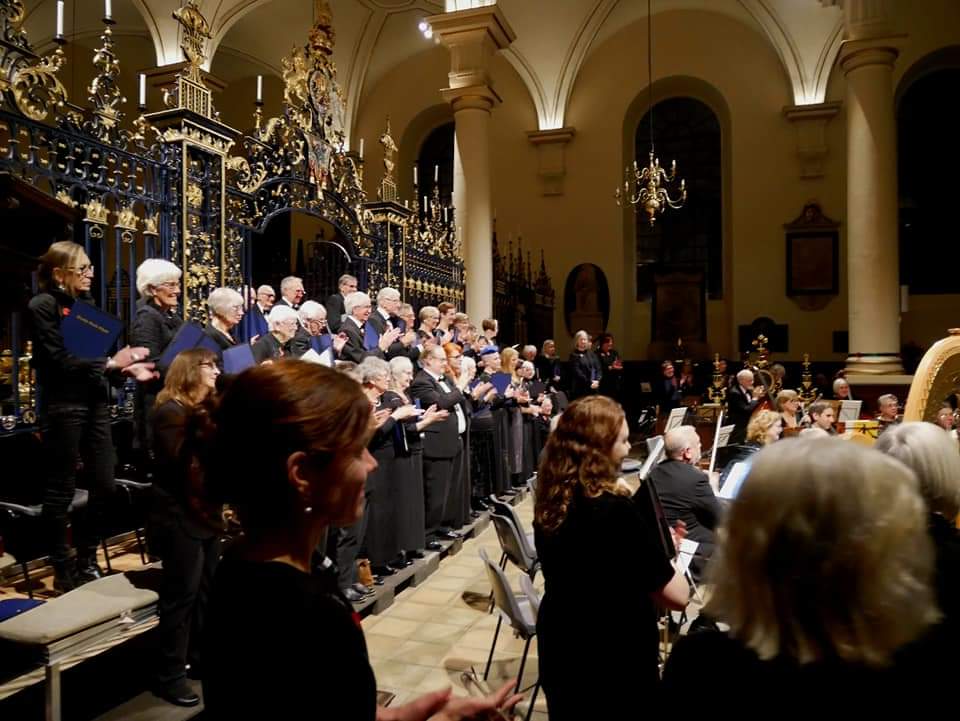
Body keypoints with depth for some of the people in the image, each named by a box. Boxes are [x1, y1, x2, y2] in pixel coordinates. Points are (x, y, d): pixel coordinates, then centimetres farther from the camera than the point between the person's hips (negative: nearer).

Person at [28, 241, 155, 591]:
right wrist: (110, 363, -18)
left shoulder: (86, 303, 12)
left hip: (94, 403, 7)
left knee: (103, 485, 10)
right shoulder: (42, 305, -7)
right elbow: (59, 361, -17)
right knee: (61, 491, 5)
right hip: (63, 408, -7)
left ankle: (87, 561, 27)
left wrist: (127, 368, -1)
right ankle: (63, 570, 19)